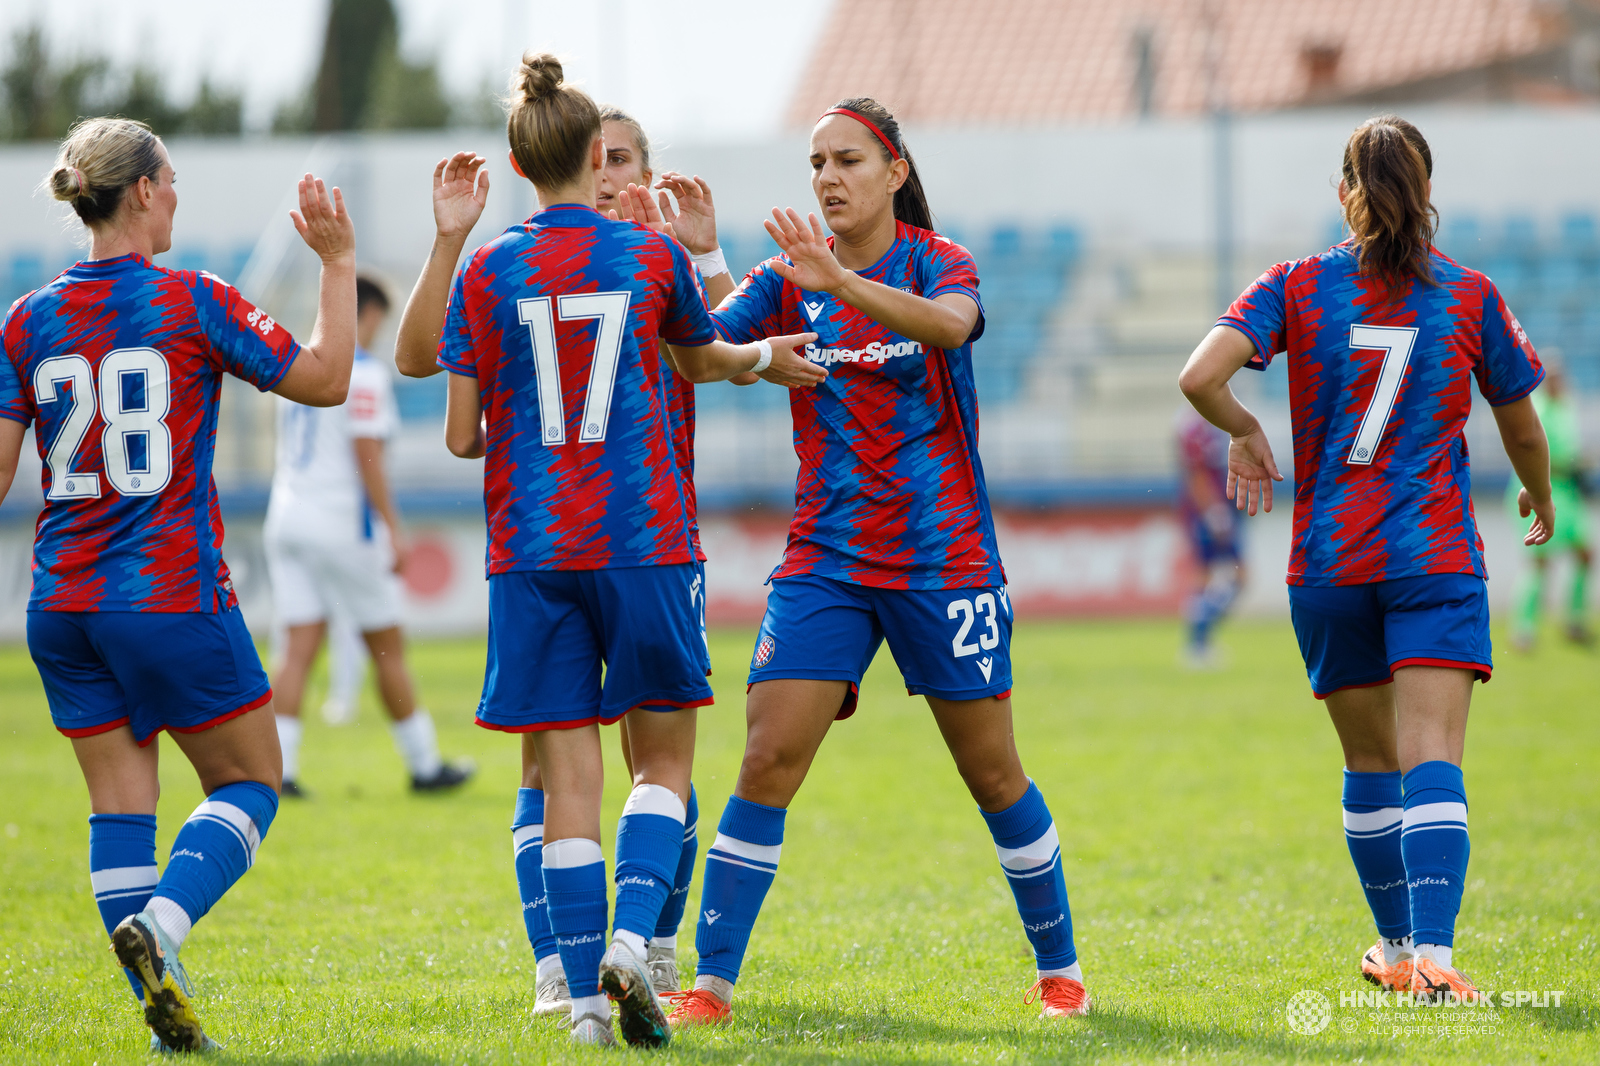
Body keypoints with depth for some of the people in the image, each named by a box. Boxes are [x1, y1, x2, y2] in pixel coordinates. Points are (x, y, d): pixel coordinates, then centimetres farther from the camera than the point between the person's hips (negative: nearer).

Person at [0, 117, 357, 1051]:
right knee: (248, 783, 7)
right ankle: (159, 925, -17)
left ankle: (164, 1009, 2)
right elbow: (325, 379, -1)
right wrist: (339, 261, 7)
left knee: (121, 802, 8)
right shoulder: (192, 304, -8)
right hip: (172, 593, -5)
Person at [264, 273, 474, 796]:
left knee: (299, 650, 1)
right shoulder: (362, 373, -11)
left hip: (288, 514, 6)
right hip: (342, 524, -6)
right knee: (388, 651, 5)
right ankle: (424, 765, 14)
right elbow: (367, 456, -17)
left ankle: (277, 768, -11)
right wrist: (395, 531, -15)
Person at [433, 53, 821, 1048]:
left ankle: (588, 995, 0)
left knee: (567, 774, 4)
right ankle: (633, 938, -11)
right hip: (645, 541, -1)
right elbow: (701, 359, 20)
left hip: (532, 551, 1)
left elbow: (462, 435, 0)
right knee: (664, 753, 11)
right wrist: (765, 357, 42)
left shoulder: (487, 271, -1)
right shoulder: (653, 255, 0)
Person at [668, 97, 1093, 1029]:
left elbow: (949, 323, -29)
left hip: (943, 559, -2)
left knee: (992, 771, 6)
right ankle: (713, 983, -8)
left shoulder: (937, 262, -4)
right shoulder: (790, 280, 4)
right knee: (769, 760, -10)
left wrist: (840, 284, -45)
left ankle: (1060, 968, 23)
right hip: (825, 560, 2)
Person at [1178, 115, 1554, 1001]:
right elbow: (1522, 429, 12)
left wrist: (1245, 432, 7)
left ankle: (1398, 946, 29)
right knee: (1431, 759, -10)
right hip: (1436, 560, -2)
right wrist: (1539, 497, 33)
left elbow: (1199, 377, -14)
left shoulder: (1300, 287, -1)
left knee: (1369, 762, 17)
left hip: (1328, 562, 2)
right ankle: (1431, 952, -28)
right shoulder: (1469, 296, 0)